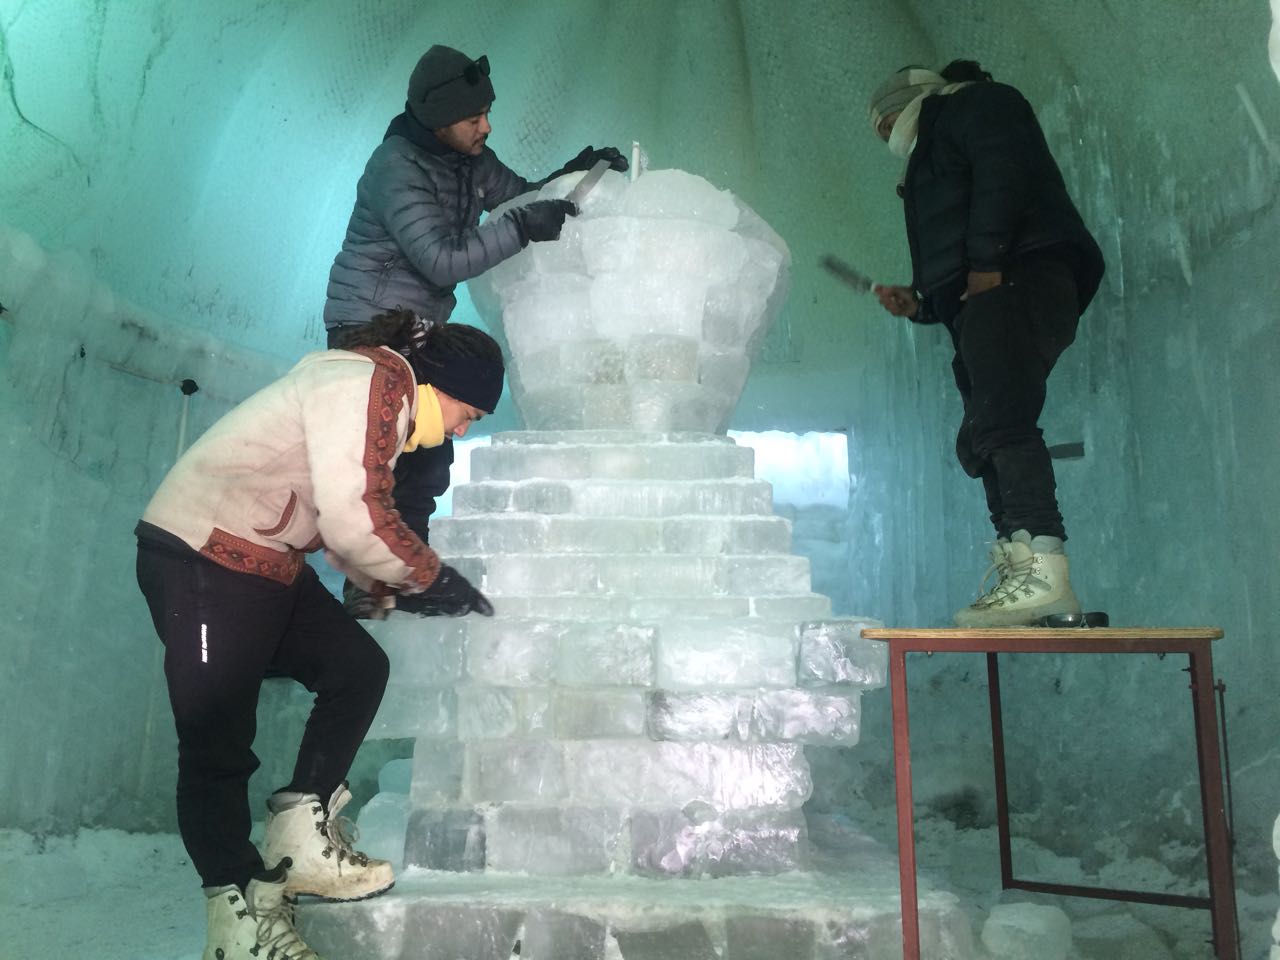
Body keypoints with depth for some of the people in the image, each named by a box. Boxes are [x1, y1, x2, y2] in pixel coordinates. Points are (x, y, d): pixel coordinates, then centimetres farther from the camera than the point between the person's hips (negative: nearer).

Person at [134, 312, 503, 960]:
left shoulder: (388, 399, 13)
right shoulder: (371, 379, -19)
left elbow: (353, 519, 17)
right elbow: (355, 519, -26)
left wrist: (388, 590, 8)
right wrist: (430, 577, -14)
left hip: (266, 564, 10)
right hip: (202, 554, -10)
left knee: (358, 667, 6)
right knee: (217, 736, -2)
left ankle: (299, 839, 10)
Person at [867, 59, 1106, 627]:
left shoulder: (977, 103, 13)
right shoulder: (933, 158, 38)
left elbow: (1005, 170, -10)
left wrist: (986, 260, -17)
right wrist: (919, 304, 18)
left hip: (1016, 279, -10)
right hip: (979, 303, 10)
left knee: (1000, 419, -23)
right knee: (982, 442, 0)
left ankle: (1042, 571, -29)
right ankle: (1018, 578, -4)